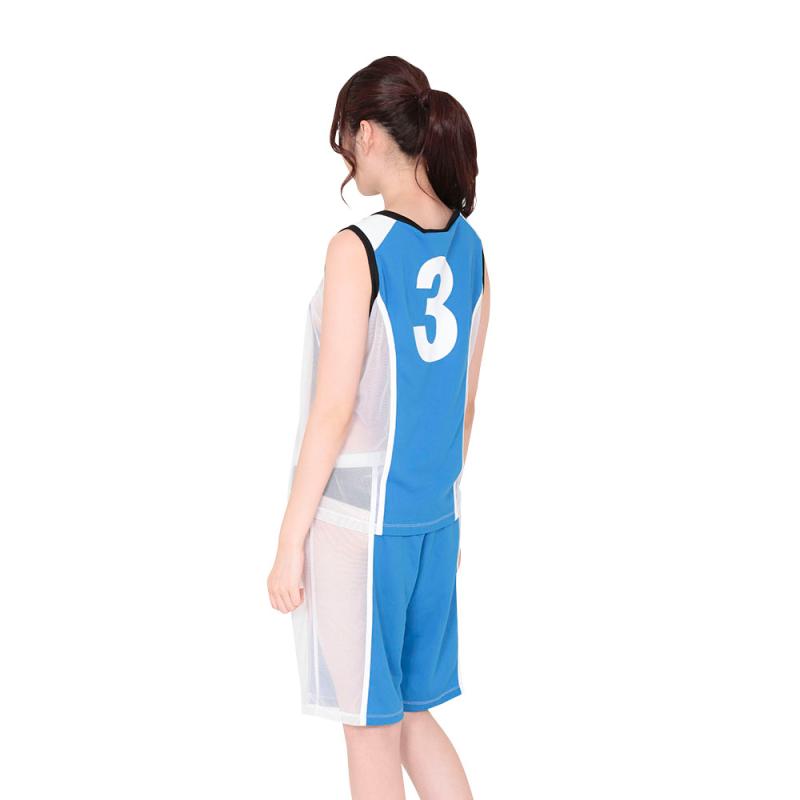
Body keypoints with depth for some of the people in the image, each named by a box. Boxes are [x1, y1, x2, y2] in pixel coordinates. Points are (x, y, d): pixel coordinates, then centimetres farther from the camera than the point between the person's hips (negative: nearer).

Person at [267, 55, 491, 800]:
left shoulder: (359, 249, -16)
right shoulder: (469, 249, 5)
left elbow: (334, 409, -16)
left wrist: (290, 541, -10)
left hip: (355, 514, -7)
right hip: (432, 512, 7)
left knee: (371, 726, 8)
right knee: (410, 714, 19)